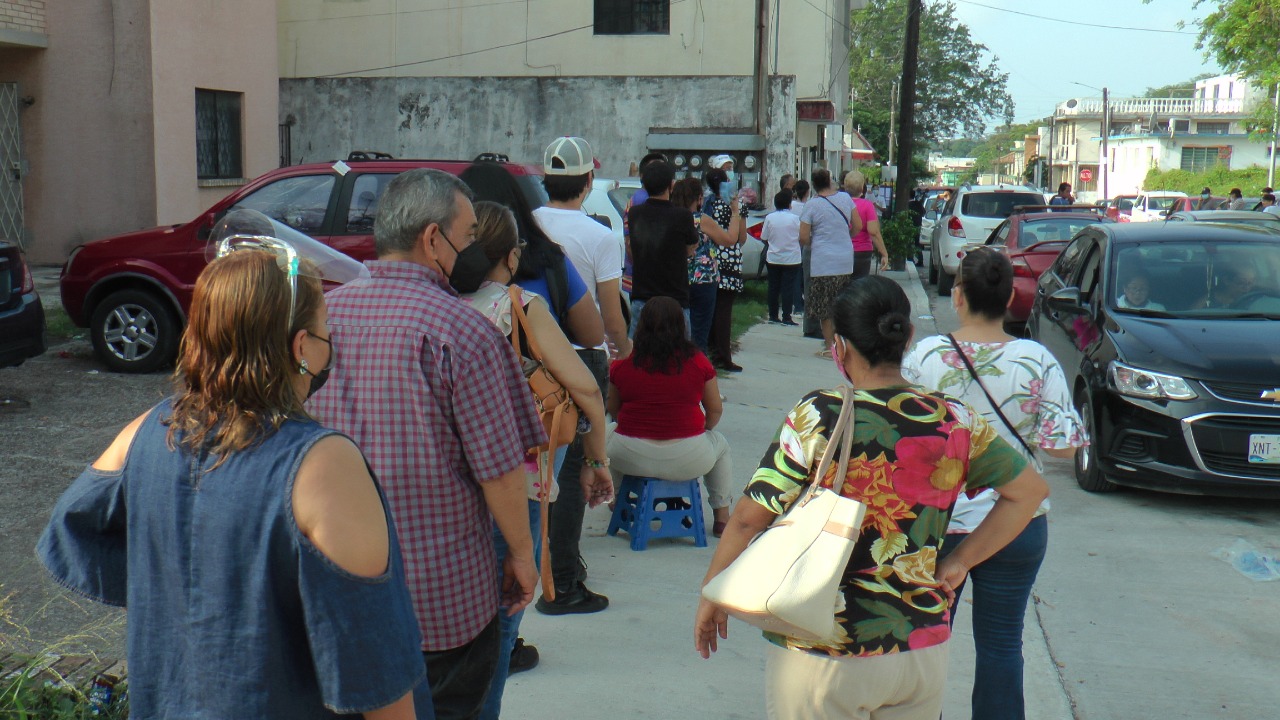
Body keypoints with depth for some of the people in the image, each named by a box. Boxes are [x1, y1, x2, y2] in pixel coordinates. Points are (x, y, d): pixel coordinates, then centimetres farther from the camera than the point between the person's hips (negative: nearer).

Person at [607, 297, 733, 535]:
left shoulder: (622, 365, -3)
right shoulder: (698, 362, -4)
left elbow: (613, 410, 10)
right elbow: (715, 410, 5)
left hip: (631, 459, 1)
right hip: (687, 461, -1)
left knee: (612, 438, 37)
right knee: (720, 445, 33)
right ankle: (722, 516, 35)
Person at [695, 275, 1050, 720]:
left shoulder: (819, 417, -15)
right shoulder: (955, 421, -3)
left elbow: (750, 518, -15)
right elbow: (1030, 490, 6)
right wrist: (959, 562, 7)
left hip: (821, 657, -3)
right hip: (922, 649, 4)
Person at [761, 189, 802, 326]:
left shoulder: (769, 218, -5)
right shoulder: (794, 218, -11)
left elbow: (764, 237, 2)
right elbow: (802, 237, -4)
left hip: (773, 258, 3)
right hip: (791, 258, -3)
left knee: (773, 287, 11)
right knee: (788, 288, 0)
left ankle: (773, 316, 15)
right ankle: (786, 318, -2)